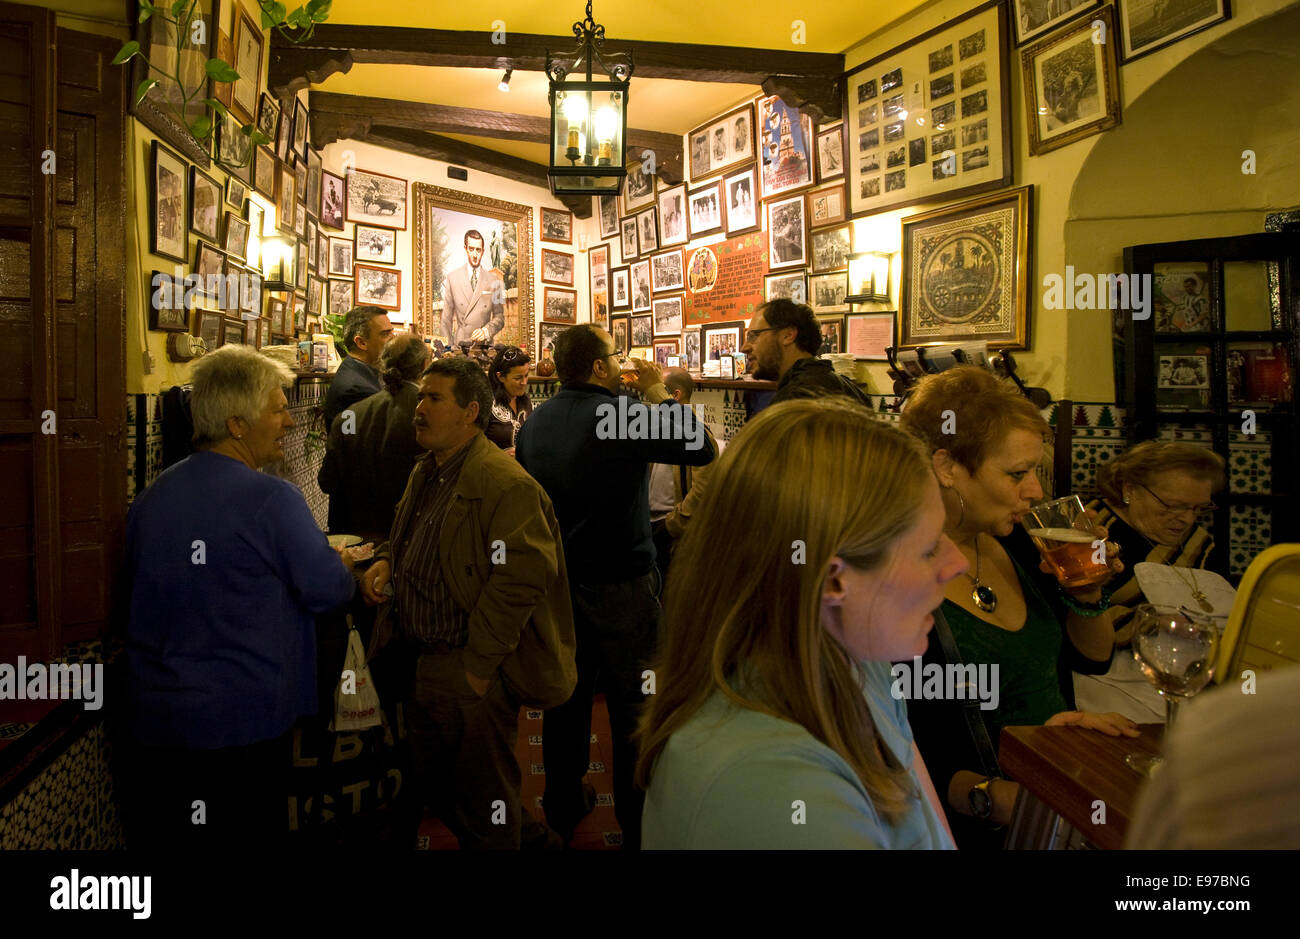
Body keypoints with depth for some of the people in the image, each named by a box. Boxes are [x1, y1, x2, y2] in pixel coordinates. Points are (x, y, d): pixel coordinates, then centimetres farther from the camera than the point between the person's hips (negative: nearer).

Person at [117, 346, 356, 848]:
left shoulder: (150, 497, 2)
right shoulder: (272, 500, -18)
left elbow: (132, 599, 14)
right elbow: (327, 589, -11)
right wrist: (345, 564, 10)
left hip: (152, 718, 6)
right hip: (242, 726, -6)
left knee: (159, 836, 19)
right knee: (247, 836, 10)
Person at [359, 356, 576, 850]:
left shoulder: (506, 484, -20)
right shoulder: (425, 474, 12)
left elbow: (521, 578, -25)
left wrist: (477, 666, -23)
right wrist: (385, 560, 5)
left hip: (471, 677, -9)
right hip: (416, 662, 9)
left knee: (483, 800, 6)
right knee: (432, 784, 23)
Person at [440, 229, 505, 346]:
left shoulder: (493, 281, 7)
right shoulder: (452, 278, 8)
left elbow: (499, 317, 11)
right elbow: (447, 317, 9)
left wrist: (486, 331, -7)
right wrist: (447, 346, 2)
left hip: (484, 344, 0)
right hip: (459, 344, 0)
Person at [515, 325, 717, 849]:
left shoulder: (534, 423, 1)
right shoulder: (623, 417, -19)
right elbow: (702, 448, -15)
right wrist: (659, 394, -5)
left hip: (557, 582, 6)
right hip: (621, 583, -6)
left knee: (568, 694, 18)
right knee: (632, 705, 7)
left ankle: (563, 806, 34)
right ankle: (637, 823, 19)